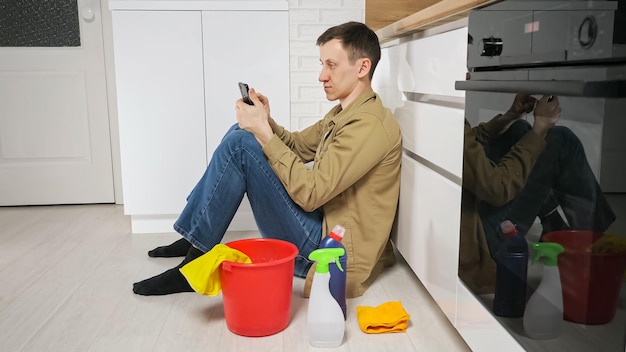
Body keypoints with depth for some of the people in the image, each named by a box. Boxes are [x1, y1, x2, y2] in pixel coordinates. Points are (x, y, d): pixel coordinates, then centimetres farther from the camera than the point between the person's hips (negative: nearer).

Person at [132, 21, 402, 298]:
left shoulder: (369, 124, -20)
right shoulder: (343, 112, 12)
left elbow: (310, 193, -26)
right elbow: (297, 145, 16)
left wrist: (264, 133, -20)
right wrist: (266, 122, -4)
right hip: (322, 226, 10)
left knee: (240, 145, -18)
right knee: (242, 132, 8)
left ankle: (194, 265, -9)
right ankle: (195, 238, 10)